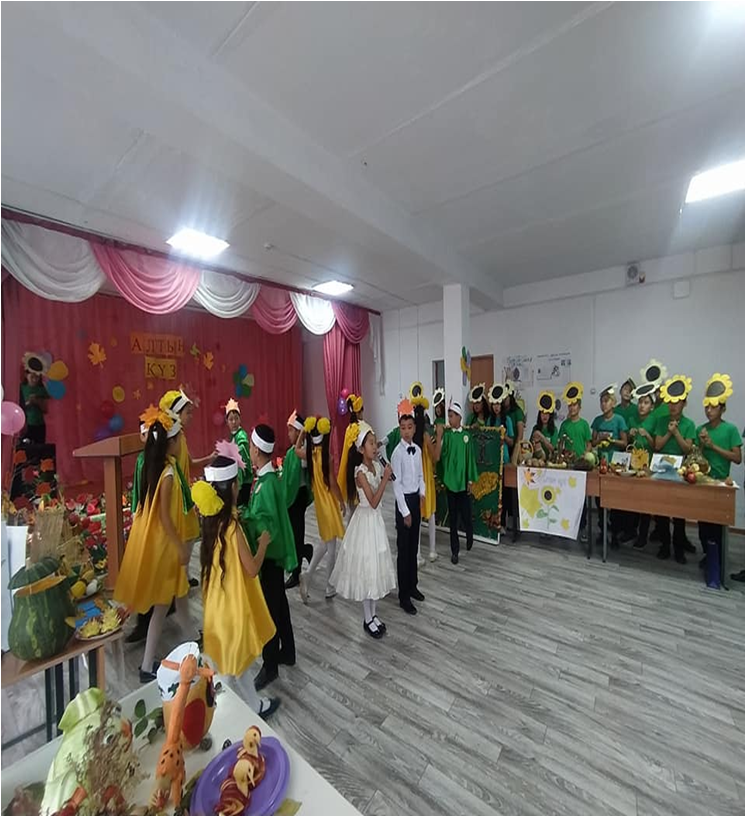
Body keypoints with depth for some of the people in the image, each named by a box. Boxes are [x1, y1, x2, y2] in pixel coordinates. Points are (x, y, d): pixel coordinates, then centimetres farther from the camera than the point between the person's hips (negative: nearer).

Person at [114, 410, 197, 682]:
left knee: (178, 590, 27)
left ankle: (191, 635, 48)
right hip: (161, 541, -9)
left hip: (151, 537, 9)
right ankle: (147, 667, 25)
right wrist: (180, 547, -15)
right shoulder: (167, 473, -27)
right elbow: (165, 517, -23)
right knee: (162, 604, 9)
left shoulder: (154, 465, 0)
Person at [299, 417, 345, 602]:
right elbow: (332, 483, -18)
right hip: (329, 502, -7)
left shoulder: (310, 454, -5)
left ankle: (308, 574, 11)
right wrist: (341, 501, -7)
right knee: (331, 546, 9)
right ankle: (330, 587, 22)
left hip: (318, 501, 7)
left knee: (325, 543, 23)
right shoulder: (326, 456, -22)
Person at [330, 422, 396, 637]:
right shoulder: (360, 472, -22)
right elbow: (373, 502, -24)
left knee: (375, 567, 18)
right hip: (365, 520, -7)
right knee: (366, 569, 8)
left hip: (377, 519, 8)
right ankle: (368, 619, 27)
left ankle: (373, 614, 36)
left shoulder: (376, 465, -1)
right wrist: (385, 479, -24)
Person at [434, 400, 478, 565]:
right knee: (452, 517, 10)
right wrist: (439, 436, -20)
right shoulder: (446, 435, -6)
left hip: (464, 481, 0)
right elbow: (437, 457, -14)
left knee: (466, 514, 7)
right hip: (450, 481, 0)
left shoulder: (466, 435, -4)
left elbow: (470, 459, 1)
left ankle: (470, 536, 40)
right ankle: (454, 551, 23)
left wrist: (471, 481, 0)